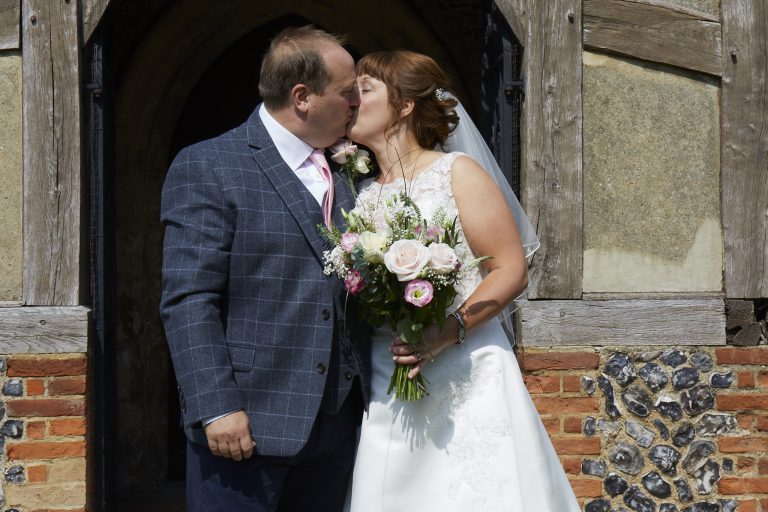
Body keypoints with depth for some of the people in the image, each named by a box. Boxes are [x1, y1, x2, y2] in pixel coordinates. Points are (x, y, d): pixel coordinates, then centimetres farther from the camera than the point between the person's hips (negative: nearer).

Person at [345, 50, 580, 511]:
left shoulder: (456, 174, -1)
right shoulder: (362, 194, 13)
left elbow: (512, 271, -8)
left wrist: (450, 331, -20)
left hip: (464, 380, -4)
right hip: (386, 387, 5)